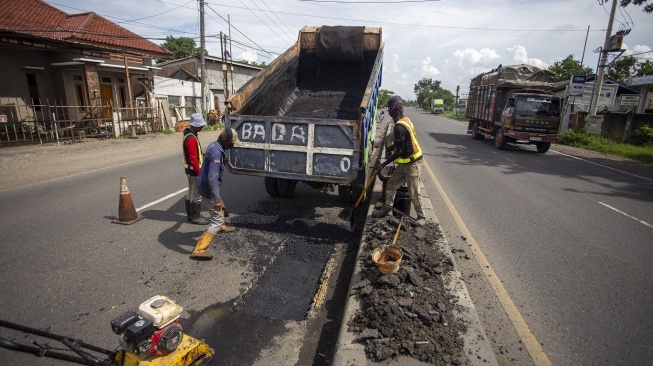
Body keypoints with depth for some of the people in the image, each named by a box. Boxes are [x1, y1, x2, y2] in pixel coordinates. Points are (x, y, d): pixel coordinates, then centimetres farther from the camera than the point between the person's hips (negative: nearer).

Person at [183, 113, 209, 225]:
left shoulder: (189, 133, 9)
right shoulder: (191, 139, -24)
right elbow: (193, 159, -24)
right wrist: (199, 173, -19)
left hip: (190, 169, 10)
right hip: (194, 170, -10)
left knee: (191, 192, 18)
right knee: (196, 194, 0)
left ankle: (190, 215, 30)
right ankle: (195, 217, 12)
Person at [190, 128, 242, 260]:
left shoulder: (215, 145, 3)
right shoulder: (216, 152, -27)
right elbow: (212, 178, -32)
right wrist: (216, 198, -32)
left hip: (205, 185, 10)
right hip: (209, 188, -10)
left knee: (220, 207, 33)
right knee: (217, 220, -8)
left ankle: (221, 227, 59)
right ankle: (198, 250, -10)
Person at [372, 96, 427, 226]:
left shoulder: (399, 127, -24)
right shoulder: (404, 119, 6)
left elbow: (399, 152, -23)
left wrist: (383, 164, -17)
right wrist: (391, 147, 17)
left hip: (412, 165, -10)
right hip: (404, 163, 10)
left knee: (414, 194, 3)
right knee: (390, 186, 16)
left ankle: (421, 217, 21)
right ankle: (385, 210, 30)